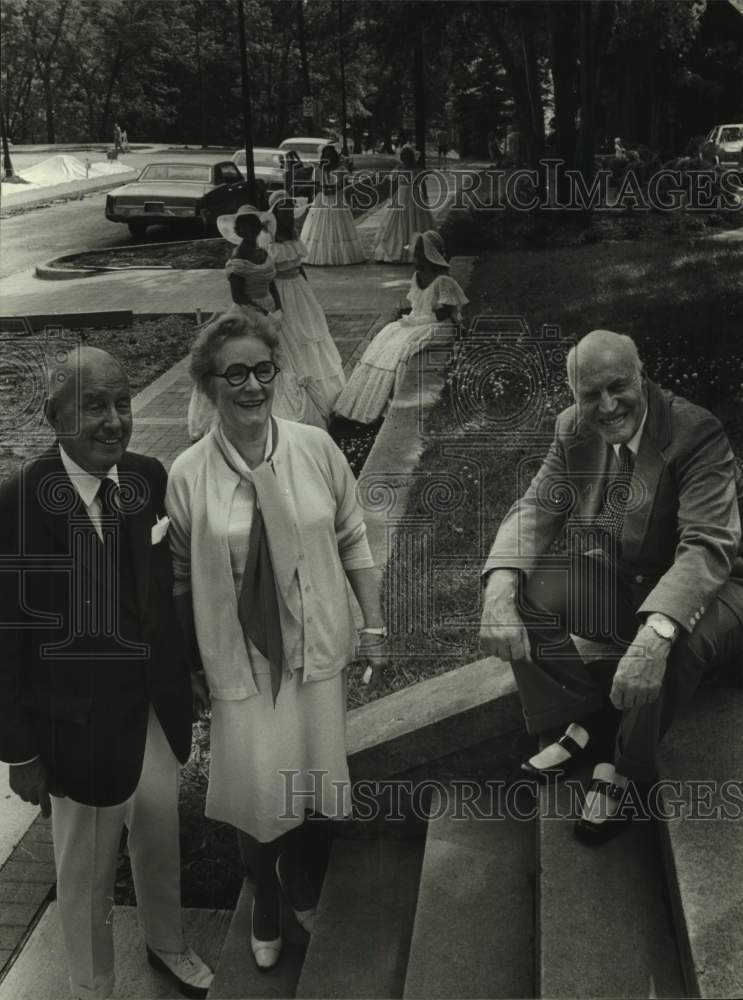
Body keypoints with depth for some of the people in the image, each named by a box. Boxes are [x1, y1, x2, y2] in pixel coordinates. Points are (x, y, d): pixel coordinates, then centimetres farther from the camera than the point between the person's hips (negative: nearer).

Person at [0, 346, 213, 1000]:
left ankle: (167, 945, 54)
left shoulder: (152, 478, -7)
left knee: (161, 842, 26)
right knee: (86, 872, 16)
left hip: (157, 707, 5)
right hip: (82, 723, -4)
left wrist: (186, 678, 7)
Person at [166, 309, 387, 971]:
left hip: (318, 646, 2)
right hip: (241, 658, -1)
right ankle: (265, 899, 38)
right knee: (258, 795, 5)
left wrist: (374, 625, 3)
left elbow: (353, 540, 1)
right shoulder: (188, 476, -12)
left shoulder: (315, 447, -9)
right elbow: (181, 578, -2)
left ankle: (303, 889, 47)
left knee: (306, 780, 17)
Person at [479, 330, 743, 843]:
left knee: (672, 643, -37)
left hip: (697, 586, -5)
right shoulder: (573, 430, -6)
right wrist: (499, 592, -26)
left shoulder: (697, 432, -24)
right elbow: (537, 509, -5)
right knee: (521, 591, -16)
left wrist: (654, 634, -50)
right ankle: (586, 718, 3)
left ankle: (629, 770, -9)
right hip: (613, 579, 6)